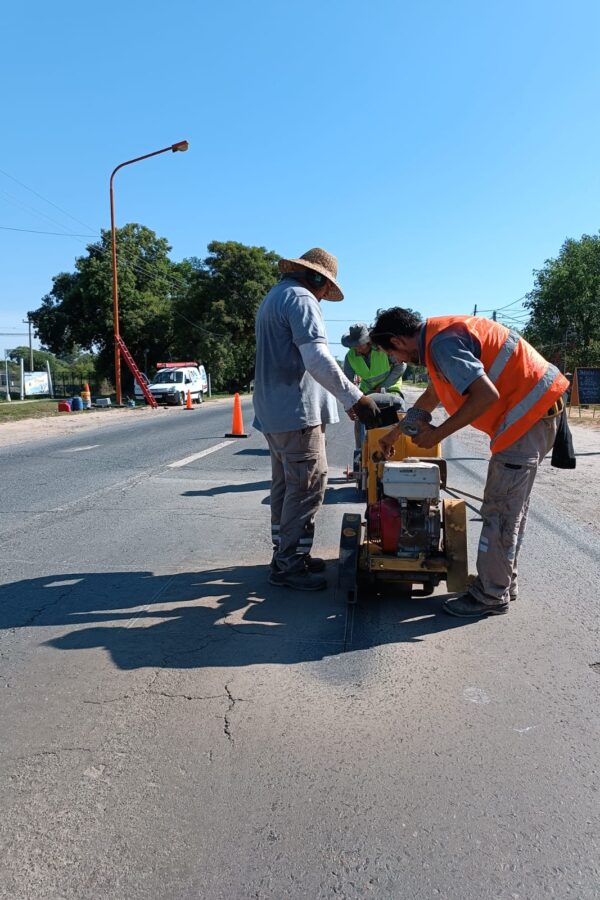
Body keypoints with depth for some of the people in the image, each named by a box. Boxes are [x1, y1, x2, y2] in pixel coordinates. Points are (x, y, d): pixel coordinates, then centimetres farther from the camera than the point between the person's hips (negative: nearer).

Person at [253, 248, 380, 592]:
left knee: (286, 485, 16)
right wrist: (356, 398, -22)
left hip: (274, 410, 11)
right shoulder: (301, 299, -12)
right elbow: (318, 360, -24)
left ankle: (286, 553, 25)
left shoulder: (274, 298, 21)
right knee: (307, 486, -5)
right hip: (296, 410, -11)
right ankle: (290, 565, 0)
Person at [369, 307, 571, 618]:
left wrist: (437, 434, -17)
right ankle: (503, 581, 28)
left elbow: (487, 395, -27)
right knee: (510, 508, 17)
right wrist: (394, 432, 36)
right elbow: (430, 397, 28)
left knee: (500, 511, -4)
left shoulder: (442, 342, -18)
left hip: (528, 412, -10)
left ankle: (491, 596, 7)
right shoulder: (441, 335, 14)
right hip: (537, 408, 10)